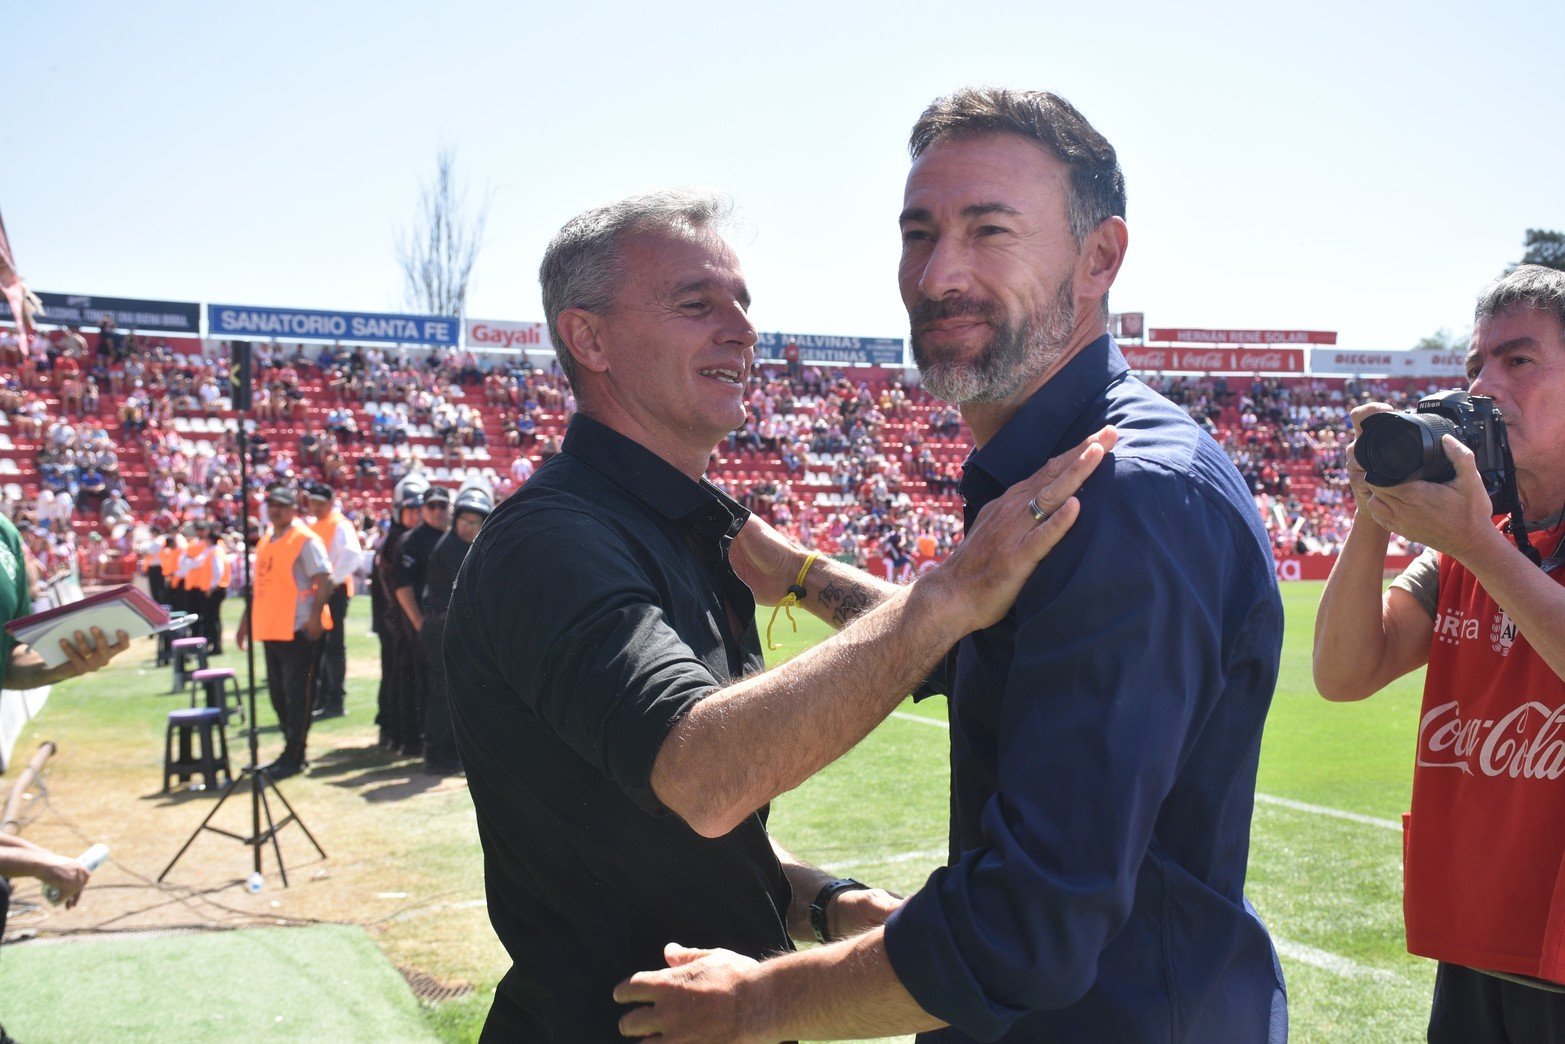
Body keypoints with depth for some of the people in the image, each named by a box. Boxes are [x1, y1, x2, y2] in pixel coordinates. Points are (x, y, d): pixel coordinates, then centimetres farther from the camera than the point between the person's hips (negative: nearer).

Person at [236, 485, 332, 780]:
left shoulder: (305, 540, -8)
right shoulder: (265, 541, 16)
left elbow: (323, 580, -13)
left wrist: (315, 616, -22)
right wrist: (246, 620, 20)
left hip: (298, 629, -8)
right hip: (270, 628, 8)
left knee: (297, 694, -4)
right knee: (278, 692, 12)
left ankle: (294, 757, 1)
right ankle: (291, 752, 22)